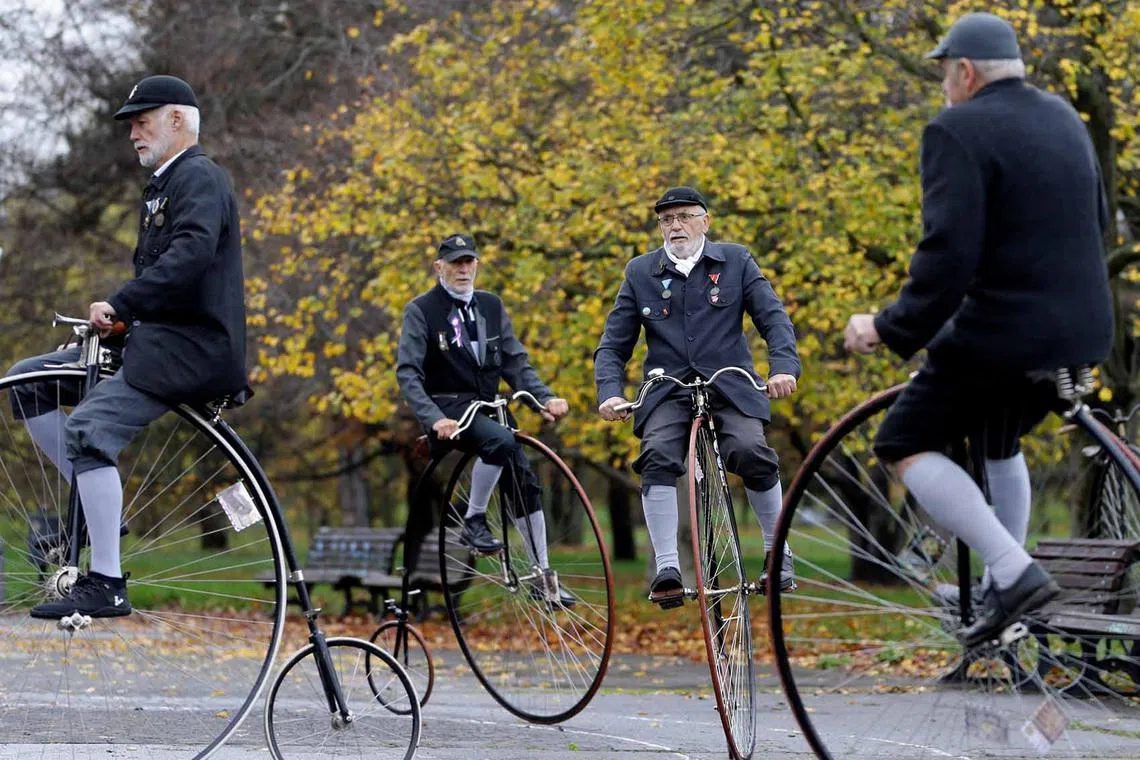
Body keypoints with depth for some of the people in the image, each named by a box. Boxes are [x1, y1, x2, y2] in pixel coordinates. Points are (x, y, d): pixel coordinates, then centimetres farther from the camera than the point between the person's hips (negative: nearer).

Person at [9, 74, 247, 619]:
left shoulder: (200, 178, -9)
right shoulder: (163, 185, 23)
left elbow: (191, 253, -27)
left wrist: (119, 304, -30)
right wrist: (119, 316, 4)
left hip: (189, 348, -11)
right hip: (153, 339, 11)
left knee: (89, 428, -27)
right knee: (27, 380, 7)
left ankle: (106, 586, -25)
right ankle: (94, 500, 5)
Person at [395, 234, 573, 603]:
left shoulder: (491, 306, 12)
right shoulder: (421, 310, -4)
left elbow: (515, 362, 10)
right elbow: (408, 373, -12)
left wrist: (545, 397, -9)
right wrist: (434, 419, -28)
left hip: (486, 408, 5)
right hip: (448, 411, -5)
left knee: (524, 481, -6)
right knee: (501, 441, -33)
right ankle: (474, 522, -17)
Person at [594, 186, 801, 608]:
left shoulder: (735, 260, 10)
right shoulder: (640, 272, 11)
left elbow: (773, 316, 2)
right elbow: (613, 344, 11)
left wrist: (783, 366, -16)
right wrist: (610, 392, -7)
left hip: (729, 385, -1)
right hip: (668, 393, 1)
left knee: (750, 451, -27)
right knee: (658, 457, -28)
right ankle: (667, 569, -25)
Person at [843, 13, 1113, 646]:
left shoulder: (957, 131, -14)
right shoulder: (1064, 118, 12)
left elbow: (948, 253, -22)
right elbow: (1096, 221, 21)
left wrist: (893, 330, -15)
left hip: (1005, 332, -8)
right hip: (1084, 329, 9)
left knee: (905, 445, 4)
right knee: (999, 440, 29)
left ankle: (1015, 572, -8)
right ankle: (1002, 592, 32)